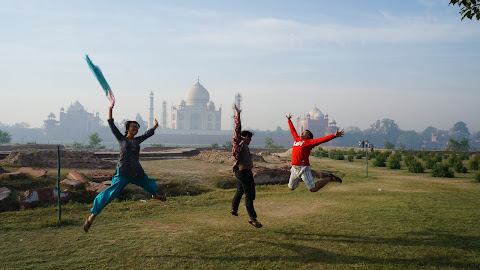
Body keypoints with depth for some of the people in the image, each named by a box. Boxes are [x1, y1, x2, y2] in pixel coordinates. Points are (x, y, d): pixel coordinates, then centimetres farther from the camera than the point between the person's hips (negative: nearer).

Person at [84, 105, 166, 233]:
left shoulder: (137, 140, 15)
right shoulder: (121, 138, 5)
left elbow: (148, 134, 31)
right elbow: (111, 125, 3)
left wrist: (155, 126, 43)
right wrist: (110, 108, 0)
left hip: (137, 172, 6)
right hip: (123, 172, -6)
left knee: (151, 186, 23)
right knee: (111, 192, -19)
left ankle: (155, 194, 60)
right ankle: (92, 215, -18)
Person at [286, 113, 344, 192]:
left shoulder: (309, 142, -1)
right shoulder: (297, 139, 16)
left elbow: (322, 140, -9)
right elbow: (292, 130, 31)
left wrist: (334, 135, -18)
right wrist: (289, 120, 43)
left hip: (303, 168, -6)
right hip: (294, 168, 6)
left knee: (313, 189, -10)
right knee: (291, 188, 18)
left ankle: (329, 178, 10)